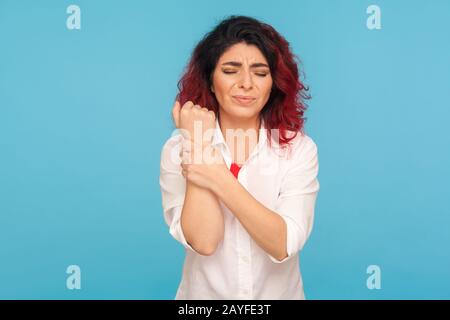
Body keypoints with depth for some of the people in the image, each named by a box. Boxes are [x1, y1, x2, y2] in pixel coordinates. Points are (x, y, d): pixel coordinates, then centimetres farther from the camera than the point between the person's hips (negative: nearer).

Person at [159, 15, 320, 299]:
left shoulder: (299, 148, -14)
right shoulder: (178, 149, -13)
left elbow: (284, 244, -23)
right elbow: (203, 241, -24)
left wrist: (220, 180, -31)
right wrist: (197, 143, -26)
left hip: (280, 293, 1)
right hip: (204, 293, 0)